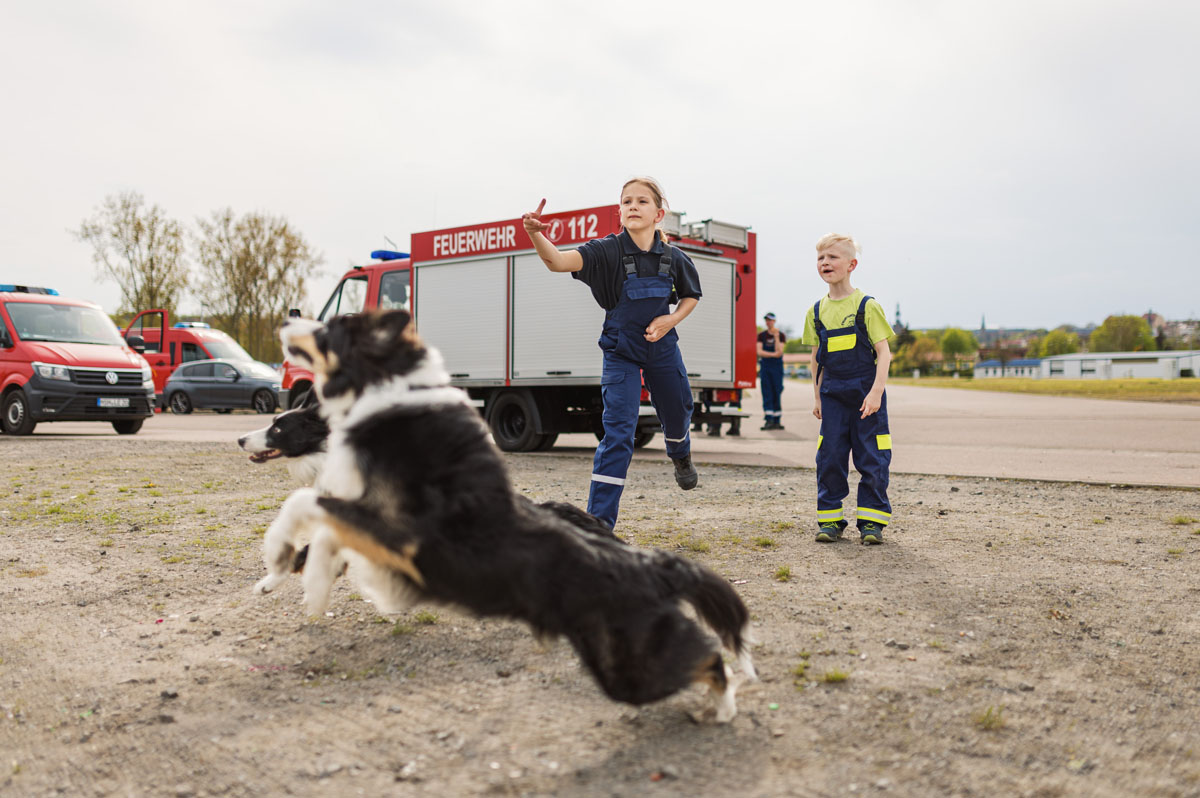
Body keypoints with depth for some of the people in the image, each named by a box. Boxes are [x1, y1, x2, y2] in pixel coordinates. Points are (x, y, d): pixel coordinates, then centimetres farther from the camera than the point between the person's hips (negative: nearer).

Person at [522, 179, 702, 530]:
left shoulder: (673, 258, -9)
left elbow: (691, 296, 9)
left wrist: (670, 321, -10)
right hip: (621, 352, -4)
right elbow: (559, 261, -35)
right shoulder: (608, 250, -19)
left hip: (662, 347, 4)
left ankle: (680, 455, 61)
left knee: (676, 411, 22)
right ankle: (598, 522, -8)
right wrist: (536, 236, -55)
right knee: (618, 433, -12)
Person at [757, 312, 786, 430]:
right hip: (765, 366, 1)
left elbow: (779, 352, -10)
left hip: (777, 367, -1)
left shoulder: (781, 335, 2)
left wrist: (776, 337, -15)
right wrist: (773, 354, -16)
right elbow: (759, 352, -5)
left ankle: (777, 421, 3)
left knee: (777, 394, -1)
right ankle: (768, 420, -8)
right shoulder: (761, 335, 7)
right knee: (767, 394, -5)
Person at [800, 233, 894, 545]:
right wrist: (817, 397, 12)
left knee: (871, 458, 0)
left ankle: (872, 520, 10)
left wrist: (876, 392, -16)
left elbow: (884, 352, -7)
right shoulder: (816, 311, 8)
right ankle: (830, 518, 13)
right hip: (832, 395, 4)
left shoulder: (867, 306, -5)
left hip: (865, 393, -3)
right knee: (829, 457, 3)